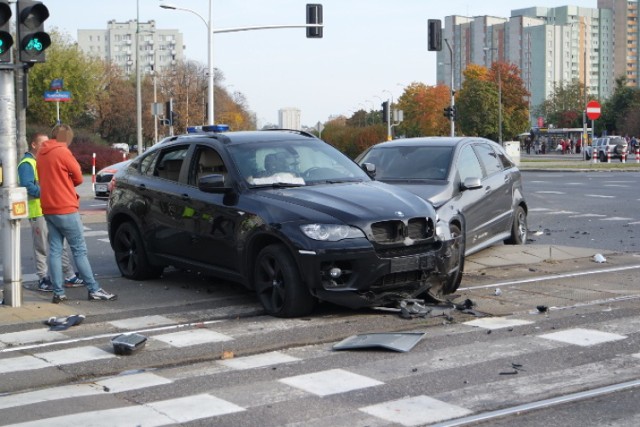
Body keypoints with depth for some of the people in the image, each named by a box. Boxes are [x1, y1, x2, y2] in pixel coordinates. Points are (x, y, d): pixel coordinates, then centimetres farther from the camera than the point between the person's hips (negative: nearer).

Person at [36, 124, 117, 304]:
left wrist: (62, 183, 8)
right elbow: (78, 177, -4)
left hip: (48, 209, 7)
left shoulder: (40, 153, 10)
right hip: (66, 209, -7)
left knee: (55, 251, 6)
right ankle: (94, 290, 0)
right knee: (79, 250, -3)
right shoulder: (63, 152, -12)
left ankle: (58, 293, 5)